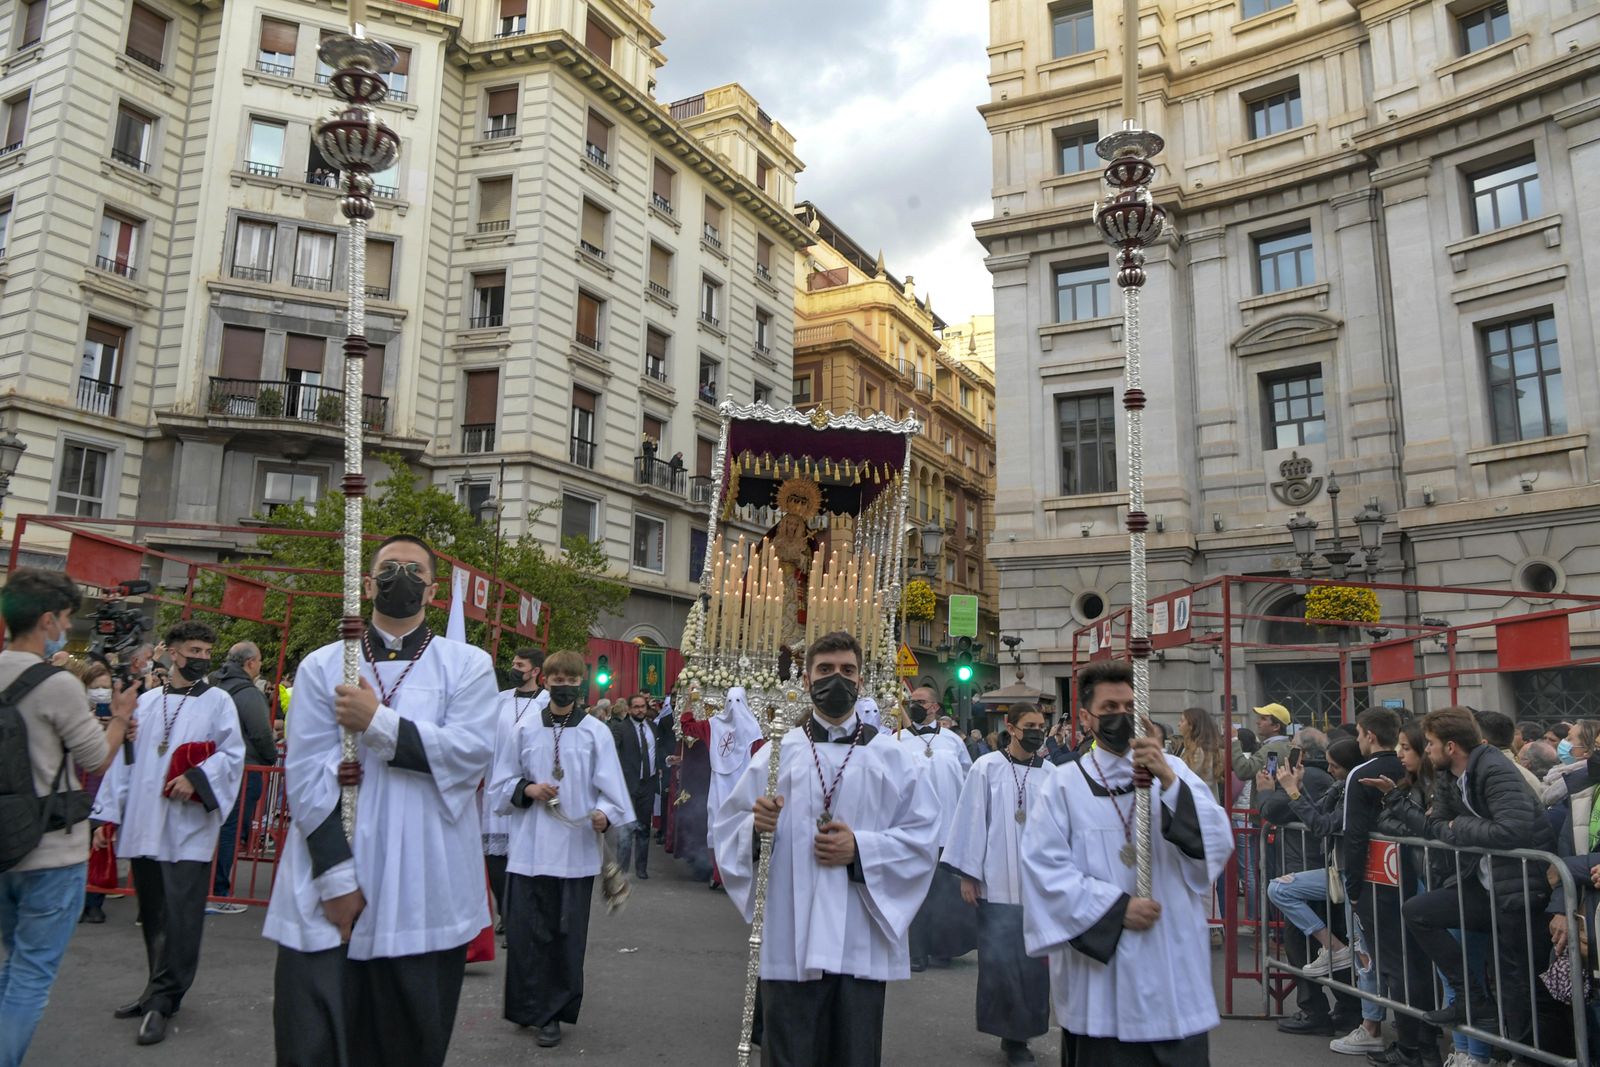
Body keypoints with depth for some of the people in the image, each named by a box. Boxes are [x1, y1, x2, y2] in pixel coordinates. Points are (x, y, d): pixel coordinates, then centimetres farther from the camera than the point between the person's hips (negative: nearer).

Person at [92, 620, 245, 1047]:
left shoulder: (218, 701, 1)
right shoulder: (145, 703, 12)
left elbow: (232, 755, -4)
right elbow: (123, 760, 13)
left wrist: (196, 777, -19)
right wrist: (109, 814, 9)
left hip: (190, 825, -4)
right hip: (143, 824, 4)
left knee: (181, 912, -7)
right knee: (152, 913, 13)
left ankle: (162, 1000, 2)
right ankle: (161, 990, 28)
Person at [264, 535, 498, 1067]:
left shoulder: (467, 664, 5)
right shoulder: (321, 665, 7)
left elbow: (472, 750, -10)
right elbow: (304, 771, -1)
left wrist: (377, 722, -13)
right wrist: (336, 875, -9)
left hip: (423, 896, 0)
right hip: (328, 888, 1)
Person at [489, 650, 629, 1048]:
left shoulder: (596, 732, 1)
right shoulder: (525, 729, 6)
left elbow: (609, 787, -3)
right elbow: (501, 783, 11)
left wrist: (604, 814, -22)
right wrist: (527, 789, -9)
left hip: (576, 849, -1)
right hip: (529, 847, 1)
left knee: (566, 932, 4)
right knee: (525, 929, 3)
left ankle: (553, 1014, 17)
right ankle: (527, 1005, 21)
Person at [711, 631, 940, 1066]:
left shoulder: (893, 757, 6)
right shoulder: (776, 753, 7)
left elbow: (924, 836, 1)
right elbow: (729, 830, 6)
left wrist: (861, 848, -12)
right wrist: (756, 828, -16)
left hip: (862, 945, 0)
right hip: (789, 943, 0)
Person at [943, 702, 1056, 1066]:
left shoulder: (1050, 773, 3)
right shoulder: (987, 768, -5)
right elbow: (972, 820, -4)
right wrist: (968, 874, -4)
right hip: (998, 883, -3)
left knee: (1033, 960, 7)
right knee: (1000, 960, -2)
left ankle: (1019, 1034, 22)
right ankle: (1009, 1031, 17)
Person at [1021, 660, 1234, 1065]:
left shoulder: (1172, 770, 5)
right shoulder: (1065, 785, -2)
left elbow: (1217, 844, -6)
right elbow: (1045, 867, -8)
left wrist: (1169, 784, -18)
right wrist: (1115, 908, -13)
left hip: (1174, 968, 2)